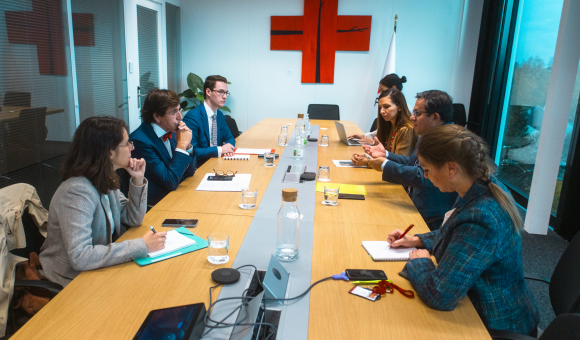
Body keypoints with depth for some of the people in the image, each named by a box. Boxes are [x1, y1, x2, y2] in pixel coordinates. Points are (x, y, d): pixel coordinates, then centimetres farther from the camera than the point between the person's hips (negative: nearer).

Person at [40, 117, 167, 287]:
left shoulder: (105, 181, 0)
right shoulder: (77, 191, -26)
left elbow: (133, 219, 9)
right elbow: (79, 257, -34)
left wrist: (138, 180, -6)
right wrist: (142, 246, -33)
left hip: (98, 271, 8)